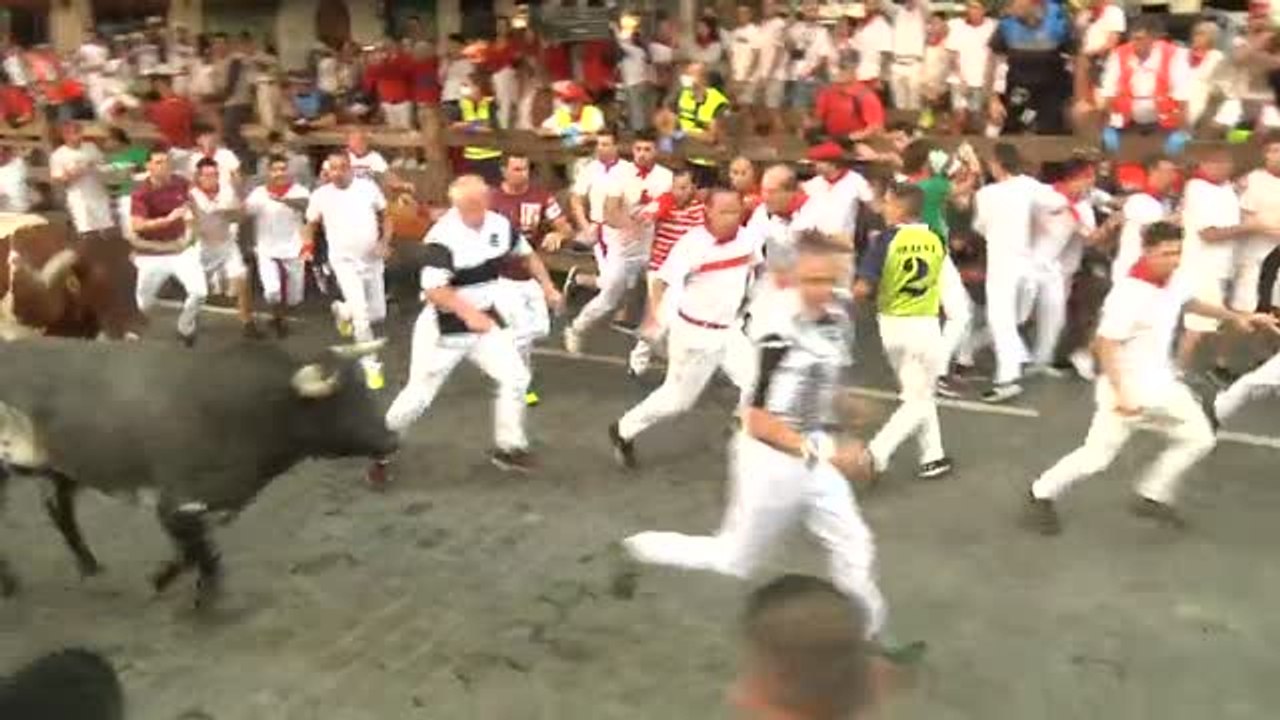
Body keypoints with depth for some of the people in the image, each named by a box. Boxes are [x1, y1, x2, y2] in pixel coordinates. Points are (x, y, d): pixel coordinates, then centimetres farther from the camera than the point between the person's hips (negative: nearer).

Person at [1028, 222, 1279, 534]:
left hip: (1162, 382, 8)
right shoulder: (1129, 293, -27)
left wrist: (1237, 317, 19)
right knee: (1096, 456, -3)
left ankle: (1152, 497, 25)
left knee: (1199, 438, 12)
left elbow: (1191, 303, 22)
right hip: (1127, 386, -8)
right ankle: (1043, 494, 19)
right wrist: (1120, 393, -29)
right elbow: (1106, 345, -27)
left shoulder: (1174, 281, -2)